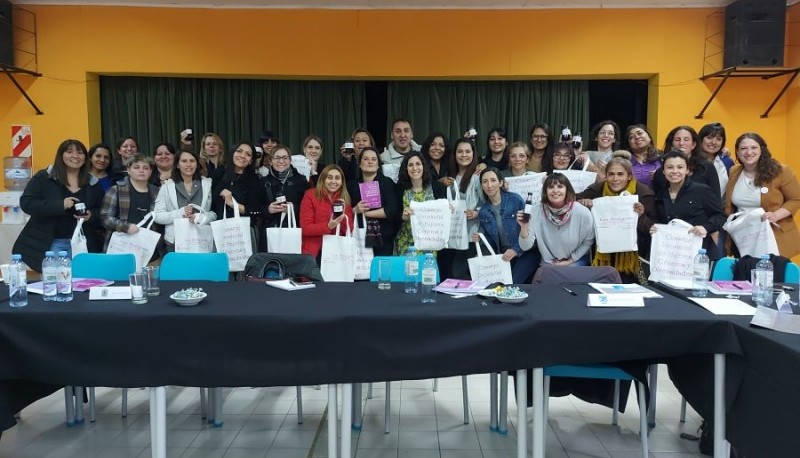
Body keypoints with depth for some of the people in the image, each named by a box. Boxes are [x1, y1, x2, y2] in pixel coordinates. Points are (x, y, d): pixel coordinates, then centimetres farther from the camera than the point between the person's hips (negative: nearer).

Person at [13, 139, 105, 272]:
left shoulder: (93, 183, 6)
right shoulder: (43, 177, -1)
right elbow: (26, 203, -9)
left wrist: (91, 216, -12)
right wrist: (60, 205, -21)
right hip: (48, 243, -2)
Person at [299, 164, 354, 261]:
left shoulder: (344, 199, 6)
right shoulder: (310, 196, -4)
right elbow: (305, 228, -11)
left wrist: (343, 215, -15)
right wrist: (328, 226, -24)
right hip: (314, 252, -3)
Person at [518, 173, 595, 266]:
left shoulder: (582, 213, -16)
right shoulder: (538, 212, -13)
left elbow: (588, 241, -1)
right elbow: (526, 246, -14)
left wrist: (570, 260, -4)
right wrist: (524, 227, -30)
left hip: (576, 262, -1)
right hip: (548, 263, 1)